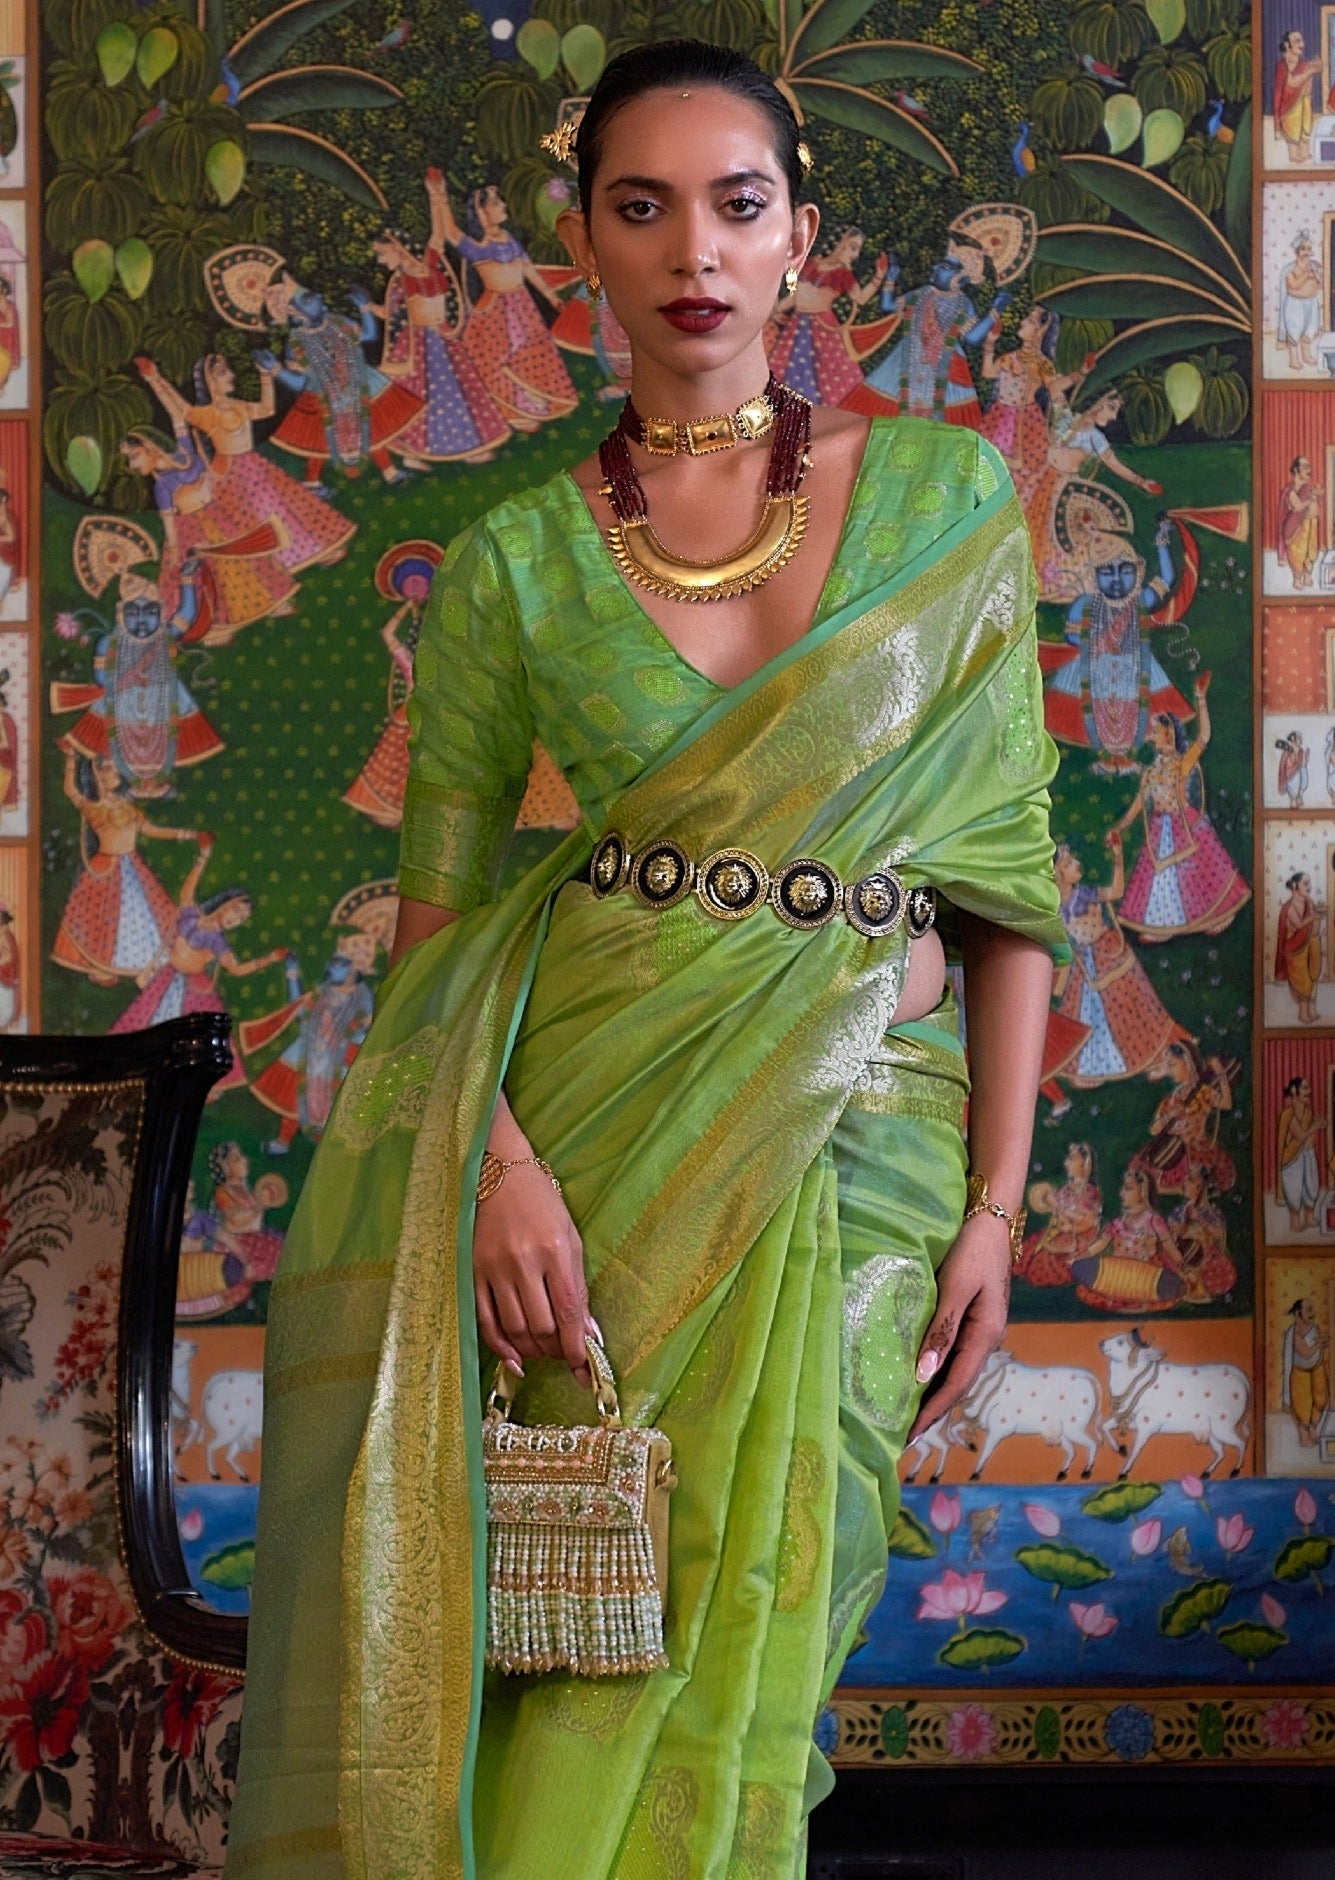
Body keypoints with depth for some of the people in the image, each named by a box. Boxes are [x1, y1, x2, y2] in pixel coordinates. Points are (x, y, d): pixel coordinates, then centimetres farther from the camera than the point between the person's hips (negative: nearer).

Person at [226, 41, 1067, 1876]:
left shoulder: (948, 495, 4)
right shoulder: (514, 560, 4)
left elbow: (1010, 868, 5)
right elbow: (437, 907, 2)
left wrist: (997, 1204, -1)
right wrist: (496, 1158, -16)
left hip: (863, 1137, 0)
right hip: (589, 1111, 0)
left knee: (731, 1662, 1)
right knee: (572, 1647, 1)